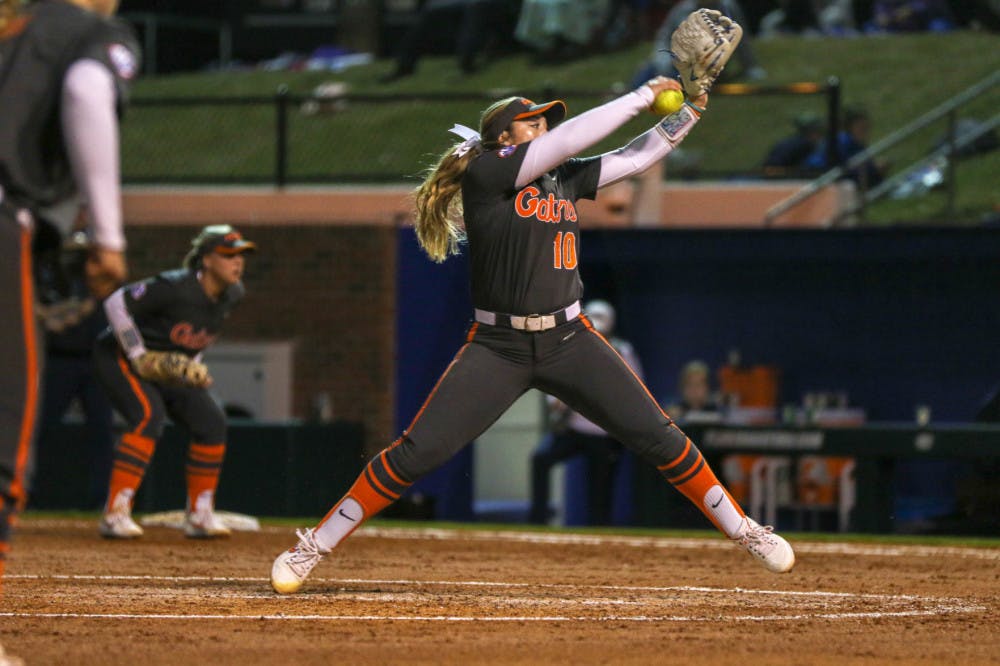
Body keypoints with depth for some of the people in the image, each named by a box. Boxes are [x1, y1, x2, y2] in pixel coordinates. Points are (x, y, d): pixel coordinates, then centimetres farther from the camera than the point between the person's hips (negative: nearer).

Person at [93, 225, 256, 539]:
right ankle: (115, 513, -29)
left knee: (211, 421, -1)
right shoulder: (174, 287, -30)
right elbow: (116, 303, -26)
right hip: (120, 356, -8)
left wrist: (194, 365, 5)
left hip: (169, 367, 8)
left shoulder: (232, 294, -7)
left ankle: (199, 514, 11)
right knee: (149, 415, -30)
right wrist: (139, 357, -26)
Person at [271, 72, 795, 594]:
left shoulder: (566, 178, 11)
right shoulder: (483, 173, -7)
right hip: (497, 349, -5)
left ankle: (742, 530, 11)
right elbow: (570, 139, -15)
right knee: (416, 453, -11)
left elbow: (634, 157, 16)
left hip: (569, 341, 5)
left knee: (657, 436, -1)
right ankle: (313, 547, -1)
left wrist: (686, 113, 2)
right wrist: (643, 96, -9)